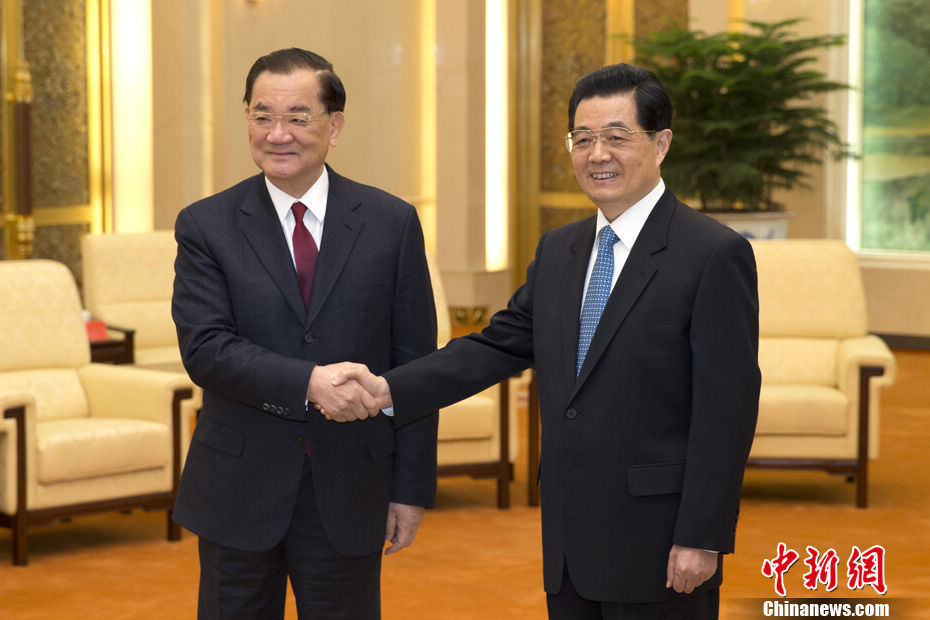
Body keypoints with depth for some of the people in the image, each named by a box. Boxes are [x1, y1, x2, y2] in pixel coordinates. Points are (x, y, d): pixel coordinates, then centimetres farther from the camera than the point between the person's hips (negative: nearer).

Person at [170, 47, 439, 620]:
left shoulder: (392, 223, 1)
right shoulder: (206, 226, -1)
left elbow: (415, 364, 2)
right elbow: (205, 348, -12)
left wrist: (412, 487, -1)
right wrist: (307, 383, -26)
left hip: (348, 492, 0)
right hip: (240, 491, 0)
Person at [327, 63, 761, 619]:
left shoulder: (715, 255, -10)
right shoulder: (558, 251, 13)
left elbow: (726, 410, -13)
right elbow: (501, 344, 9)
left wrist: (701, 538, -16)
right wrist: (387, 389, -4)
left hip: (658, 547, -6)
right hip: (570, 549, 7)